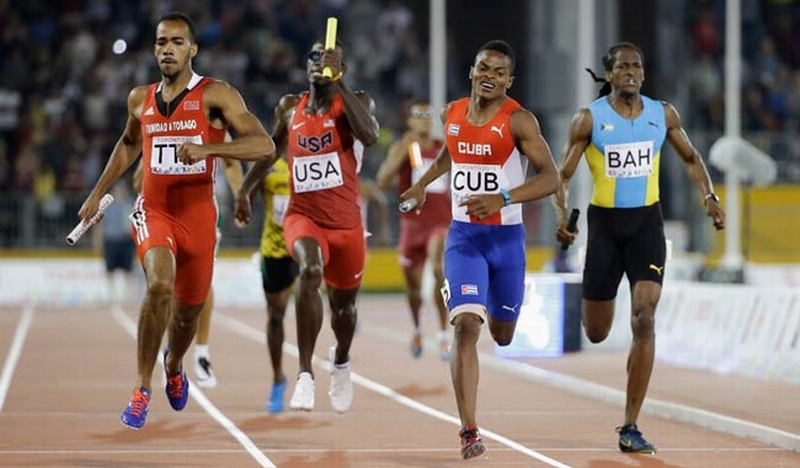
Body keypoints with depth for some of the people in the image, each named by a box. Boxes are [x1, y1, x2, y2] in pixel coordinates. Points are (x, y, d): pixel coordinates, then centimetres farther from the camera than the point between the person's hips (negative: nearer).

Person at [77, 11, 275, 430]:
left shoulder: (215, 95, -9)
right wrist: (98, 193, 24)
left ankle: (174, 366, 48)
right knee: (160, 286, -27)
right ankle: (142, 389, -17)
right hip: (153, 210, 1)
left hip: (198, 214, -1)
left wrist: (207, 149, -31)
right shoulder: (140, 99, 5)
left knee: (188, 309, 13)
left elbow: (265, 146, -19)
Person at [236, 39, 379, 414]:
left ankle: (340, 361, 53)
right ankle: (305, 374, -31)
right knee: (310, 270, -32)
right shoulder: (290, 108, 7)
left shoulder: (354, 102, -4)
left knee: (344, 304, 17)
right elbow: (271, 149, 25)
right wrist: (244, 190, 25)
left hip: (346, 223, 0)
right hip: (302, 216, 0)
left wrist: (338, 84, -27)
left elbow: (369, 136, -26)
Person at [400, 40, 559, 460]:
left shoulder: (519, 121, -11)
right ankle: (469, 431, -17)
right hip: (463, 235, 2)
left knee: (502, 335, 14)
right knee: (465, 324, -17)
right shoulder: (452, 114, 4)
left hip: (506, 236, -2)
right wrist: (422, 184, 23)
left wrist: (501, 198, -28)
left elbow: (550, 177, -18)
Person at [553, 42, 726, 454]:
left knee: (644, 320, -15)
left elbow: (691, 159, 17)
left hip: (646, 222, 1)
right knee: (596, 334, 6)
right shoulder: (588, 119, -4)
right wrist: (561, 215, -20)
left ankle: (630, 427, -11)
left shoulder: (663, 114, 2)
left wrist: (709, 197, 1)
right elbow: (562, 176, -2)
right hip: (604, 222, -1)